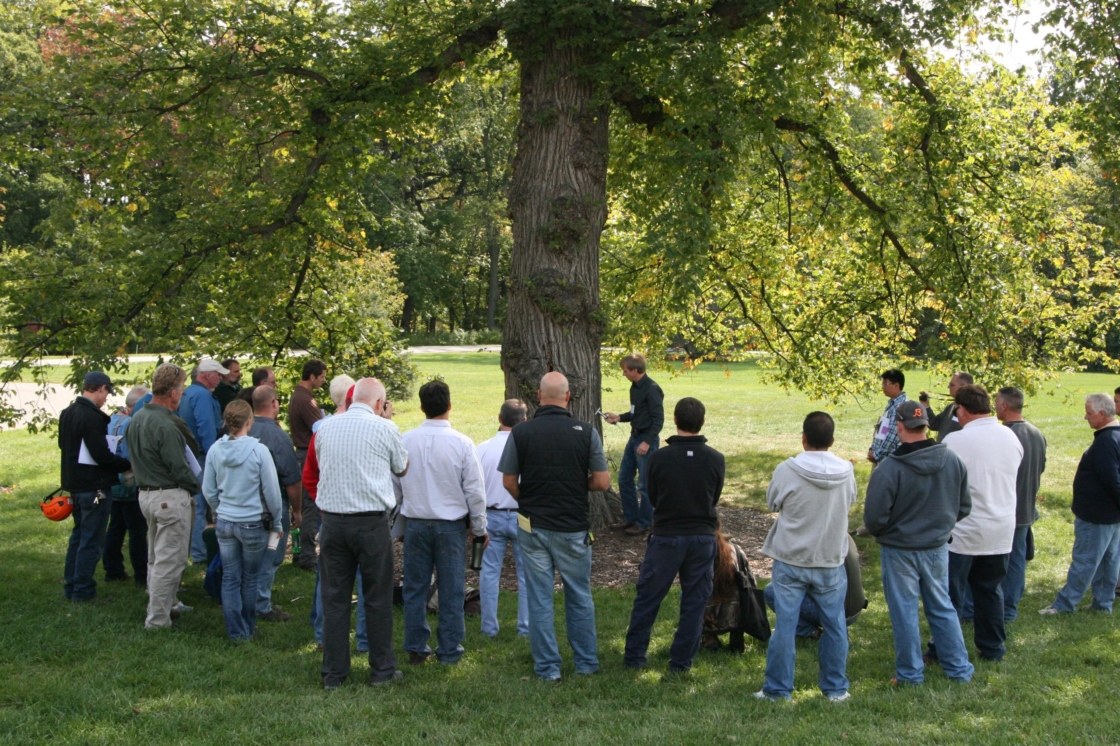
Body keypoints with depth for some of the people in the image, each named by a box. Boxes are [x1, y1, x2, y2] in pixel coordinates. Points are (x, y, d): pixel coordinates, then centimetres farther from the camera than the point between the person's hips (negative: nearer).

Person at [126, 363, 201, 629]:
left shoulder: (137, 419, 7)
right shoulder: (165, 426, -22)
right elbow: (179, 469, -19)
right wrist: (198, 487, -2)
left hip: (145, 494, 10)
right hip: (170, 497, -10)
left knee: (156, 557, 20)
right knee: (170, 561, -2)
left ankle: (165, 605, 33)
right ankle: (157, 620, 2)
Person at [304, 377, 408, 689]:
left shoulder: (325, 429, 6)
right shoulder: (384, 429, -6)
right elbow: (402, 468, 11)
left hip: (332, 520, 4)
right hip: (372, 522, -3)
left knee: (334, 598, 9)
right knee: (378, 599, 8)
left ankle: (333, 673, 15)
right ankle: (382, 670, 15)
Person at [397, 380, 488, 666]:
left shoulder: (405, 441, -3)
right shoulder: (461, 443, -10)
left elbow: (395, 484, 6)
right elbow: (475, 490, -6)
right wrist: (480, 527, 6)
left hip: (415, 524, 2)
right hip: (450, 524, -2)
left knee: (415, 588, 11)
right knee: (451, 591, 7)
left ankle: (416, 649, 17)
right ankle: (449, 651, 12)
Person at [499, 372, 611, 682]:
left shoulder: (521, 433, -7)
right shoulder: (586, 432, -8)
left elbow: (509, 481, -1)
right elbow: (602, 481, -6)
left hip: (532, 526, 0)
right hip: (574, 527, 0)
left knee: (539, 598, 8)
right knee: (579, 597, 15)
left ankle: (547, 667, 13)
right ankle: (586, 662, 23)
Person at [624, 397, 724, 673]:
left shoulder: (659, 457, -11)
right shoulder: (715, 459, -6)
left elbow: (652, 497, 3)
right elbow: (715, 499, 8)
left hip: (666, 537, -1)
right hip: (703, 537, 1)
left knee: (647, 598, 10)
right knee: (694, 602, 11)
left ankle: (634, 656, 16)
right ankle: (681, 661, 14)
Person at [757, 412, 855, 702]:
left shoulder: (786, 471, -15)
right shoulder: (846, 471, -8)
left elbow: (772, 503, -1)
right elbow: (850, 502, 8)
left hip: (790, 561, -2)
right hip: (831, 561, 2)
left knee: (784, 625, 5)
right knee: (834, 625, 14)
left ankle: (778, 689, 12)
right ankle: (836, 688, 23)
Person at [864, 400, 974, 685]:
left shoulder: (889, 468, -24)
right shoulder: (952, 460, -8)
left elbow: (875, 517, -19)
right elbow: (964, 506, 3)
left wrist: (879, 534, 3)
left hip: (899, 551, -4)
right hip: (937, 547, 5)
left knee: (905, 612, 9)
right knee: (942, 608, 19)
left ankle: (910, 673, 18)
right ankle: (960, 669, 25)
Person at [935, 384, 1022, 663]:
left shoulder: (955, 441, -18)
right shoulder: (1011, 437, 0)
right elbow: (1011, 477, 11)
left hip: (963, 531, -5)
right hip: (1002, 531, 5)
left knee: (951, 594, 6)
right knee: (990, 590, 17)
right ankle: (992, 647, 24)